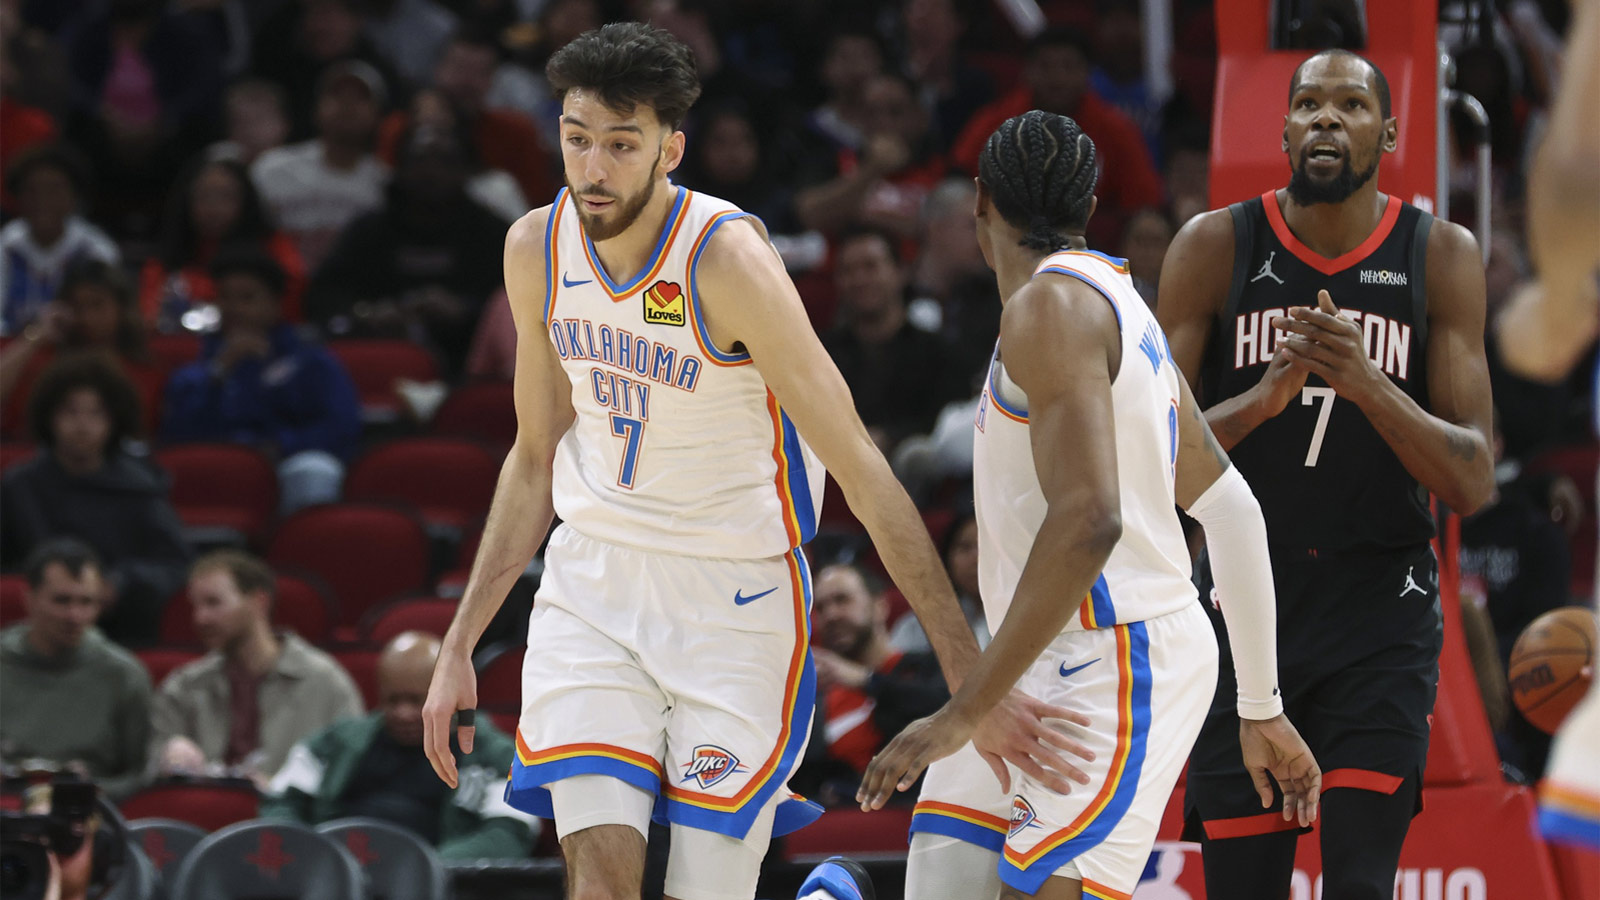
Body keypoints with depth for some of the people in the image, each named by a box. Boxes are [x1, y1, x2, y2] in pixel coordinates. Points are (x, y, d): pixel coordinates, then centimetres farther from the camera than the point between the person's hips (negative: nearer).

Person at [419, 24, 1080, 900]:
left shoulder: (728, 259, -21)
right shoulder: (536, 249, -3)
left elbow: (862, 474, -20)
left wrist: (970, 681, -21)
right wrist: (460, 644, 9)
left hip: (736, 597, -4)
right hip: (592, 578, 4)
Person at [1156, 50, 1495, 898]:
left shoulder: (1440, 256, -3)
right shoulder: (1215, 248, -3)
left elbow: (1472, 483, -7)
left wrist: (1368, 385, -24)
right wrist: (1262, 398, -23)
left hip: (1379, 614, -1)